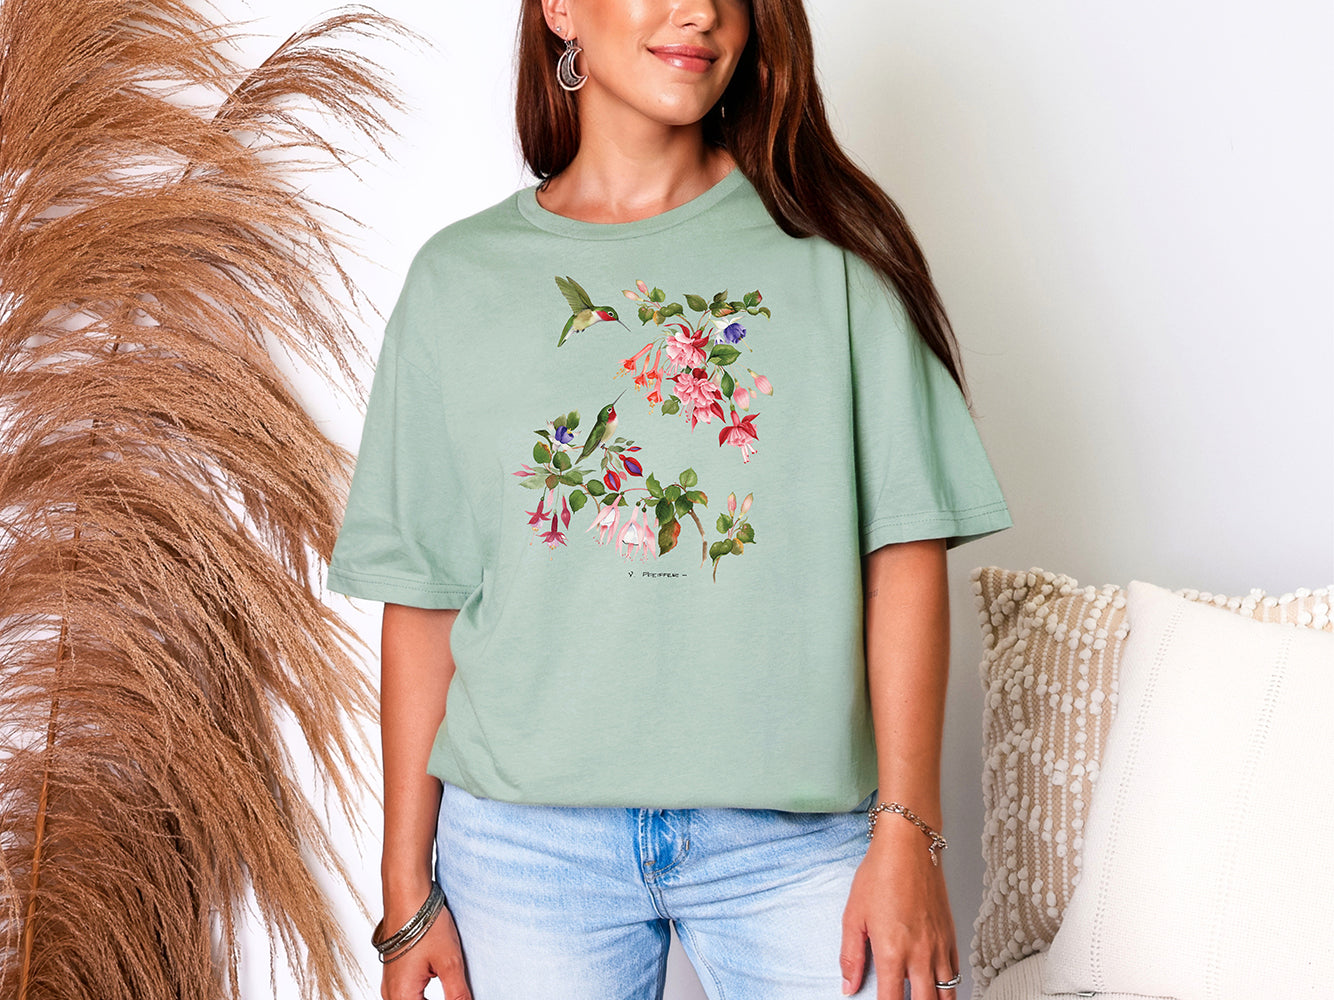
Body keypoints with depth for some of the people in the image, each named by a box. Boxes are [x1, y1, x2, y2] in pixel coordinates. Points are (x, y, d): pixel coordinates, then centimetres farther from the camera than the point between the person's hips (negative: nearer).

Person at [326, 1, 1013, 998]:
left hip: (796, 832, 0)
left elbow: (905, 549, -2)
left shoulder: (830, 247, 2)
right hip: (529, 835, 1)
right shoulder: (458, 278, 5)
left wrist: (908, 834, -8)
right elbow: (422, 599, 5)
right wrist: (408, 891, 3)